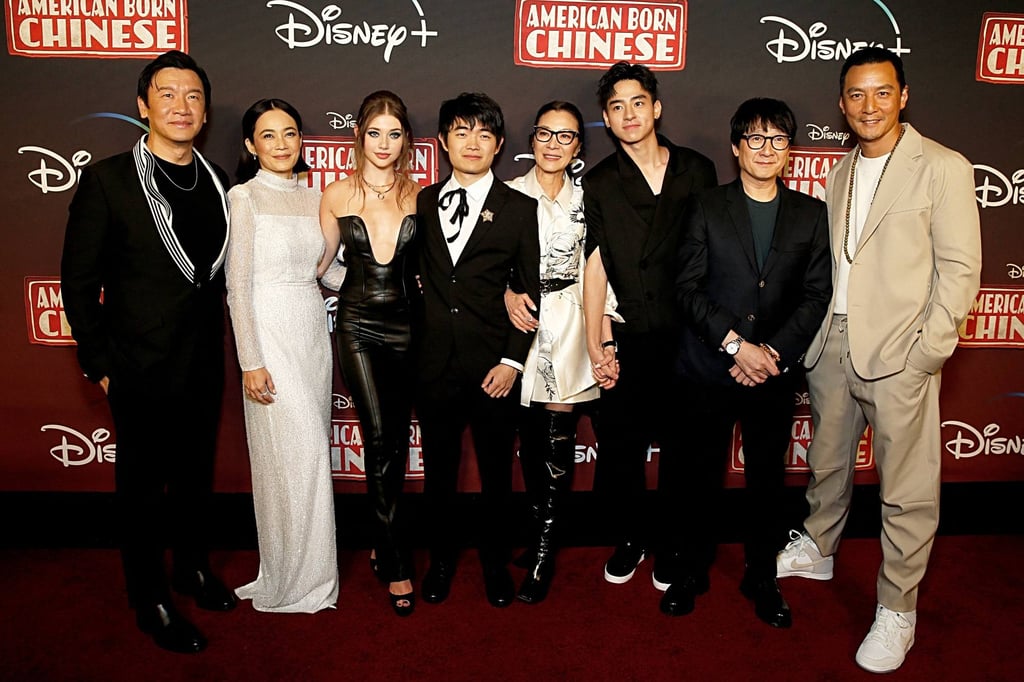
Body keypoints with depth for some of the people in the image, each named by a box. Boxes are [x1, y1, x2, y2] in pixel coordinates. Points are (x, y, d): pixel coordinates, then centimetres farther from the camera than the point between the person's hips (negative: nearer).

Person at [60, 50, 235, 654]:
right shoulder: (108, 179, -10)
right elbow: (79, 279, -7)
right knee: (143, 485, 11)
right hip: (141, 369, -4)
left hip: (205, 363, 5)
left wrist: (219, 342, 7)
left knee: (197, 474, 20)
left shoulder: (218, 183, 4)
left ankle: (193, 567, 41)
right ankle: (151, 601, 28)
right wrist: (99, 362, -8)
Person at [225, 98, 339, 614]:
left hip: (313, 330, 6)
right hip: (271, 334, -6)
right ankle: (294, 580, 13)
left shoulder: (313, 198, 12)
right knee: (293, 452, -4)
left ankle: (307, 566, 25)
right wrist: (250, 362, -14)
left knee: (310, 450, 10)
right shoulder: (244, 197, -6)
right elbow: (238, 285, -10)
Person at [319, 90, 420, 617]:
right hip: (358, 324, -1)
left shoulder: (419, 195, 2)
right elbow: (326, 262, 13)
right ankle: (396, 563, 3)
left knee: (397, 440, 7)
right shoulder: (337, 195, 1)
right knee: (379, 436, -9)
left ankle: (382, 543, 28)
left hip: (405, 324, 1)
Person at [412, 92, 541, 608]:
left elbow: (530, 292, -2)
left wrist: (512, 361, -9)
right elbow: (415, 274, 13)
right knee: (439, 471, 14)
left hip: (493, 366, -2)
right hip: (434, 363, 2)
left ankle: (495, 565, 31)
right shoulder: (422, 203, 8)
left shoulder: (520, 209, 0)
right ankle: (441, 560, 34)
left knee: (496, 474, 10)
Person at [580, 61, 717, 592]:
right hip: (627, 341, 0)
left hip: (687, 336, 0)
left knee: (682, 447, 9)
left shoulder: (697, 171, 6)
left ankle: (674, 545, 29)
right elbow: (594, 268, -1)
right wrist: (596, 345, -7)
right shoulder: (598, 184, 4)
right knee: (619, 448, 6)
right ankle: (630, 538, 29)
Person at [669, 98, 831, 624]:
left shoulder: (811, 214, 7)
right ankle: (692, 570, 27)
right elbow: (688, 288, -6)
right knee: (700, 477, 9)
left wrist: (773, 352, -10)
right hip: (708, 370, -1)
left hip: (776, 374, 2)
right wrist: (736, 344, -15)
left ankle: (761, 577, 30)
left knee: (767, 480, 11)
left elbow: (816, 295, 3)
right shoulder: (706, 207, 1)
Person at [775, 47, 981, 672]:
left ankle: (898, 610, 18)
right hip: (834, 344, 6)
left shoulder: (943, 168, -5)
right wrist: (813, 336, 7)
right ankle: (816, 550, 42)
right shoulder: (840, 172, 13)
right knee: (827, 461, 20)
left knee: (908, 491, 2)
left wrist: (926, 354, -14)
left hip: (899, 355, -5)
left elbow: (960, 270, -8)